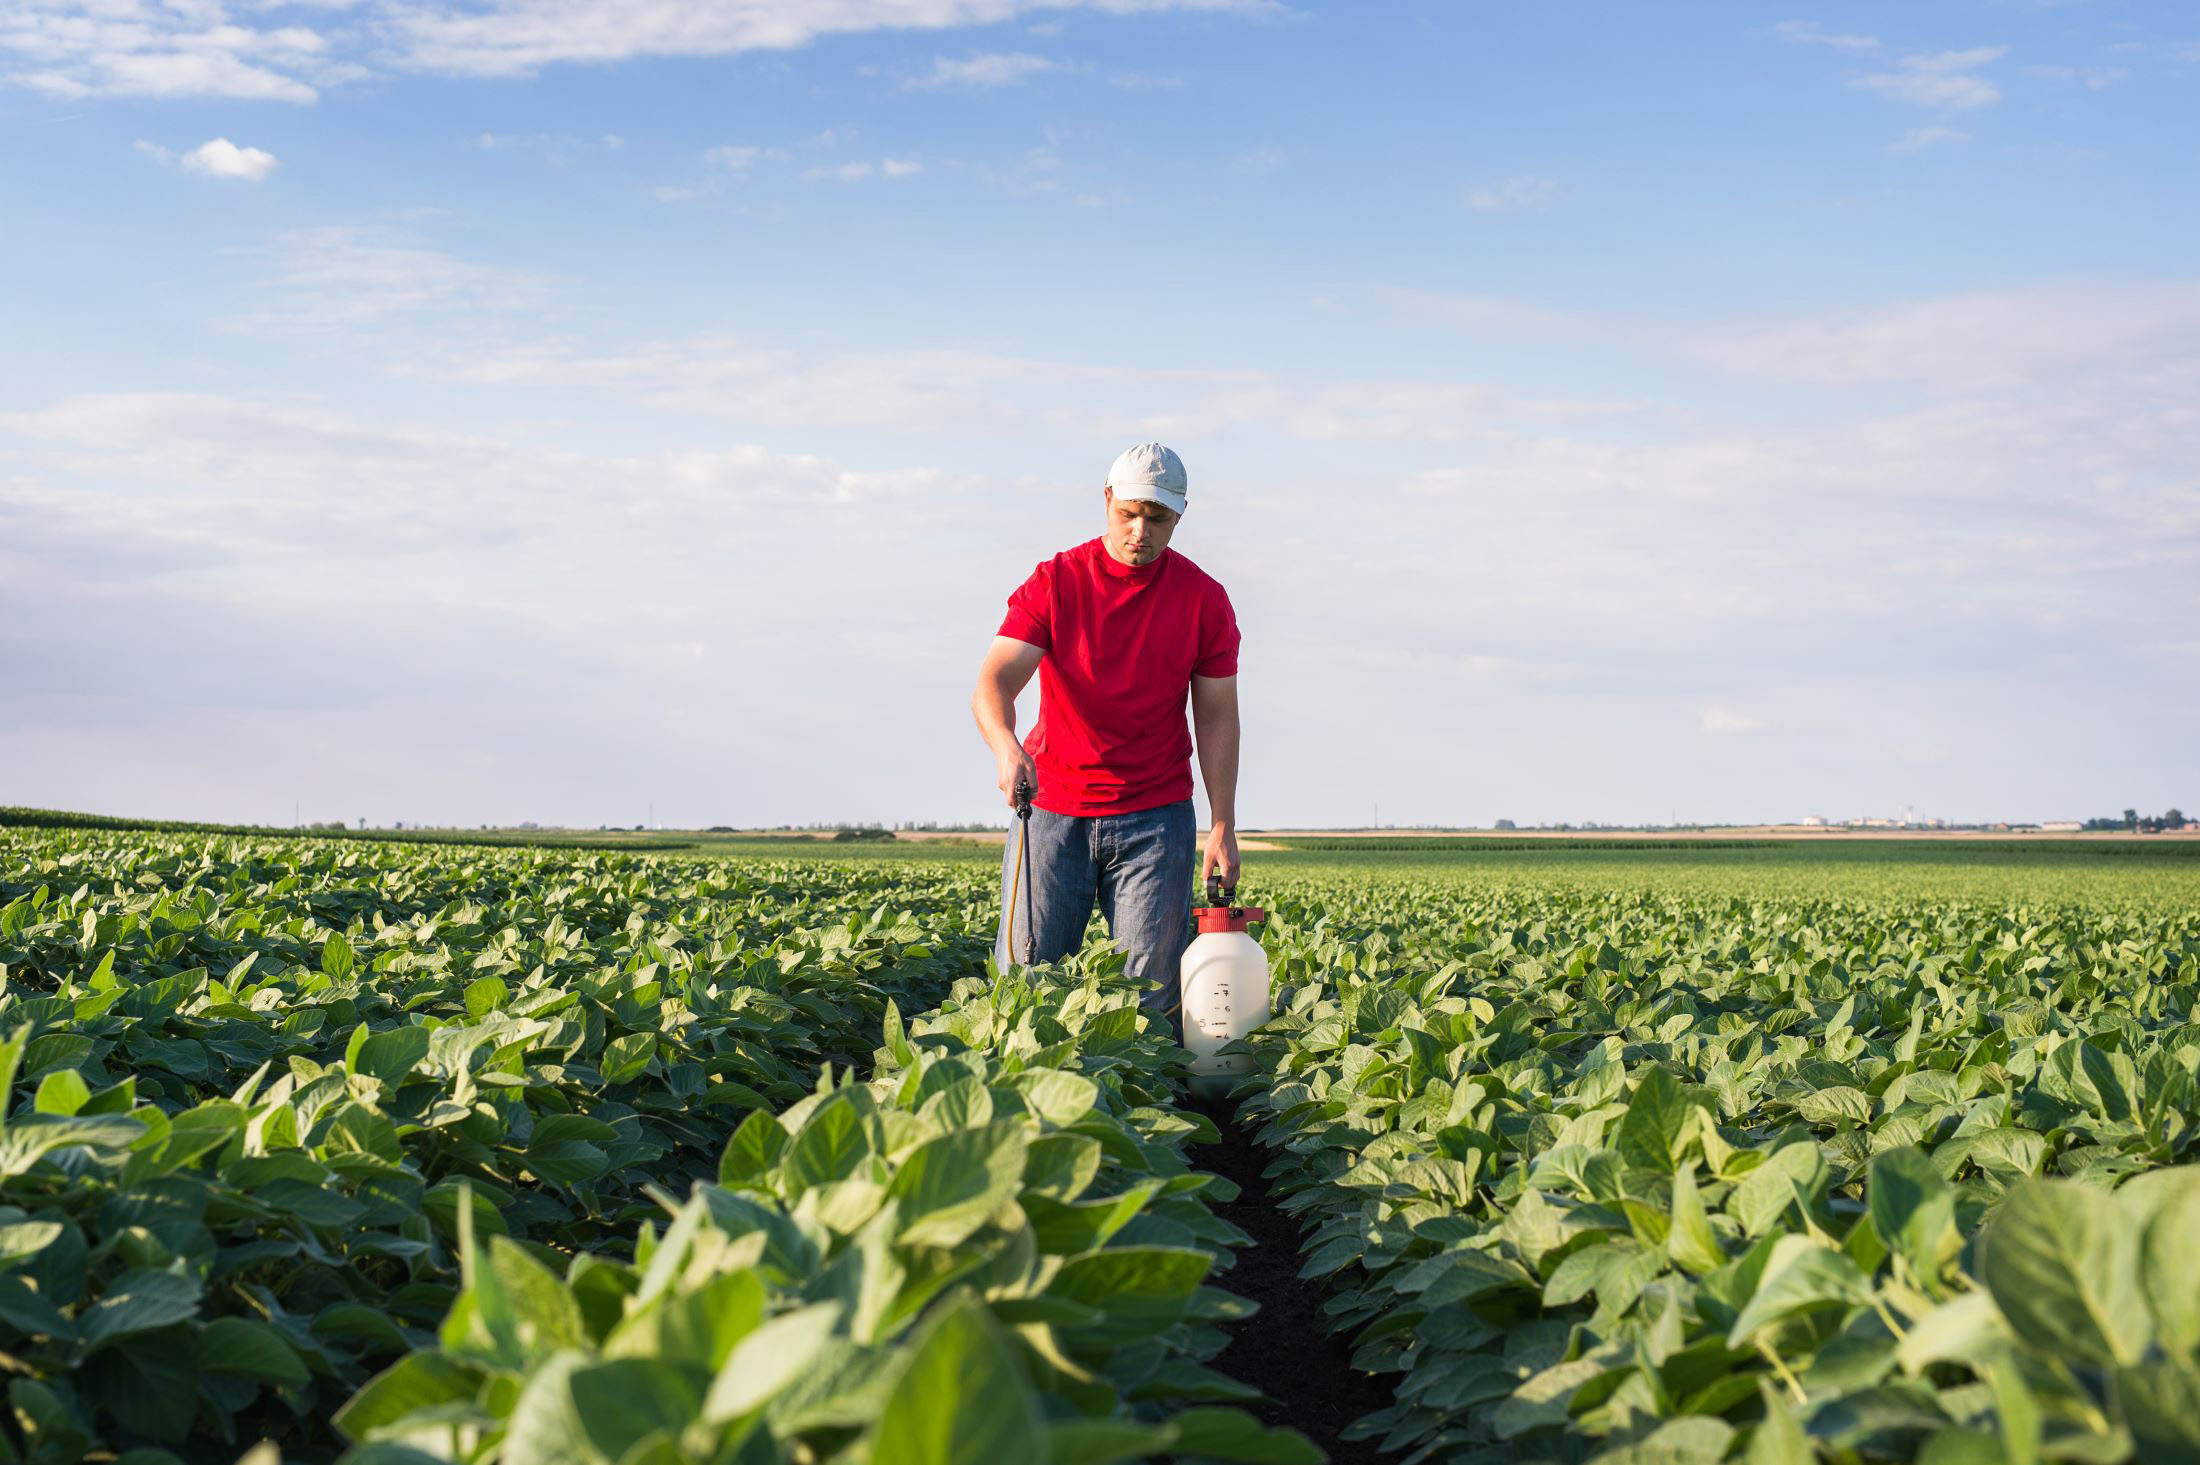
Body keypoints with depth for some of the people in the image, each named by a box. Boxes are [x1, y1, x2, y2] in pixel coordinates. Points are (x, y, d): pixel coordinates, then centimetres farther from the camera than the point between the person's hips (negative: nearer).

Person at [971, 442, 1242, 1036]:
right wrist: (1005, 746, -35)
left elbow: (1216, 717, 4)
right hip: (1051, 806, 0)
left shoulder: (1204, 599, 1)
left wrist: (1223, 825, -3)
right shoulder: (1055, 582, -3)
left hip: (1155, 814, 1)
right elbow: (994, 681, -12)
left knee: (1150, 990, -2)